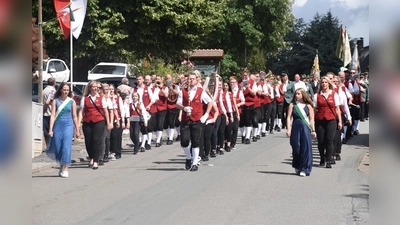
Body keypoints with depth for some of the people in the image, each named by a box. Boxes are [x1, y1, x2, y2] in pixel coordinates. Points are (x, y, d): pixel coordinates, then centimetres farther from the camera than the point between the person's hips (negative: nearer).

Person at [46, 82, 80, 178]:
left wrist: (77, 130, 13)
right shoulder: (55, 101, 4)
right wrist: (50, 129, -6)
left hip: (68, 125, -1)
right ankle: (62, 165, 27)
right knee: (57, 146, 3)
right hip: (57, 125, 1)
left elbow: (74, 117, 11)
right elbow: (53, 115, 0)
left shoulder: (72, 102, 5)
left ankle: (65, 169, -9)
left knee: (66, 146, -10)